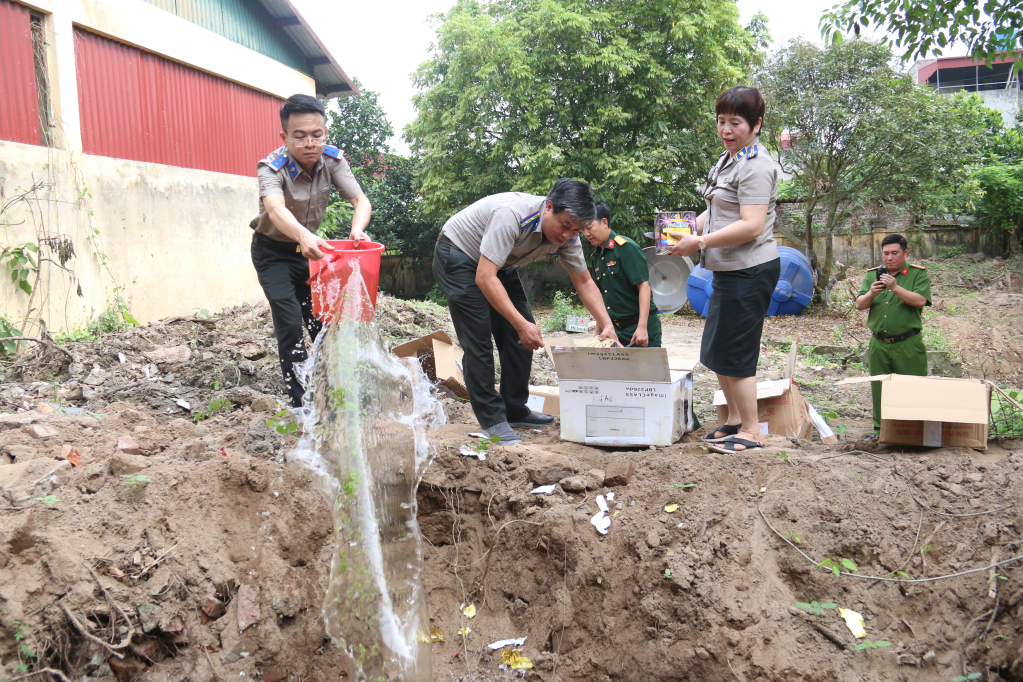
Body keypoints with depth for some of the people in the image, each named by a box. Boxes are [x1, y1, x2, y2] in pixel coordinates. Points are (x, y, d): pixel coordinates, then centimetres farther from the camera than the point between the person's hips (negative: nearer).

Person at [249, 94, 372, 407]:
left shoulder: (333, 160, -16)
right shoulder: (272, 167, -29)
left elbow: (360, 199, -26)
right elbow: (275, 208, -49)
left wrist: (357, 228, -50)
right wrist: (304, 236, -70)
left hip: (308, 248, 4)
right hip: (273, 252, -4)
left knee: (322, 320, 5)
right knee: (290, 325, -14)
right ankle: (303, 402, -6)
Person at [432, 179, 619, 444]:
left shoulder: (566, 235, -15)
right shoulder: (512, 214, -38)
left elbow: (584, 282, -2)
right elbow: (484, 277, -40)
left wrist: (607, 325, -16)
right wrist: (522, 324, -42)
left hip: (500, 264, 8)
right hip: (458, 256, -7)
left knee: (523, 336, 2)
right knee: (478, 338, -14)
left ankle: (515, 410, 14)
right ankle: (492, 419, -7)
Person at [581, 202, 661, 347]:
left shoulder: (626, 247, -11)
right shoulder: (595, 257, 12)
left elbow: (644, 286, -16)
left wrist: (642, 327, -22)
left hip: (640, 327, -7)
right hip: (616, 329, 7)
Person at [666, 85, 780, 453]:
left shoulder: (756, 166, -16)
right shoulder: (727, 160, 15)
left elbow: (751, 226, -24)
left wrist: (700, 242, -23)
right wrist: (689, 229, 4)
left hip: (749, 271, -10)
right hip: (729, 270, 10)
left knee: (733, 352, -4)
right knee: (715, 350, 16)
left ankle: (751, 431, 8)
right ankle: (734, 419, 29)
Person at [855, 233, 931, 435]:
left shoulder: (918, 274, 2)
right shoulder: (872, 275, 12)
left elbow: (920, 301, -14)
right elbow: (860, 305, 3)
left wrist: (895, 287, -23)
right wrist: (872, 293, -16)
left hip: (908, 344, -3)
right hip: (879, 344, 3)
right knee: (879, 389, 9)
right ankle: (880, 430, 18)